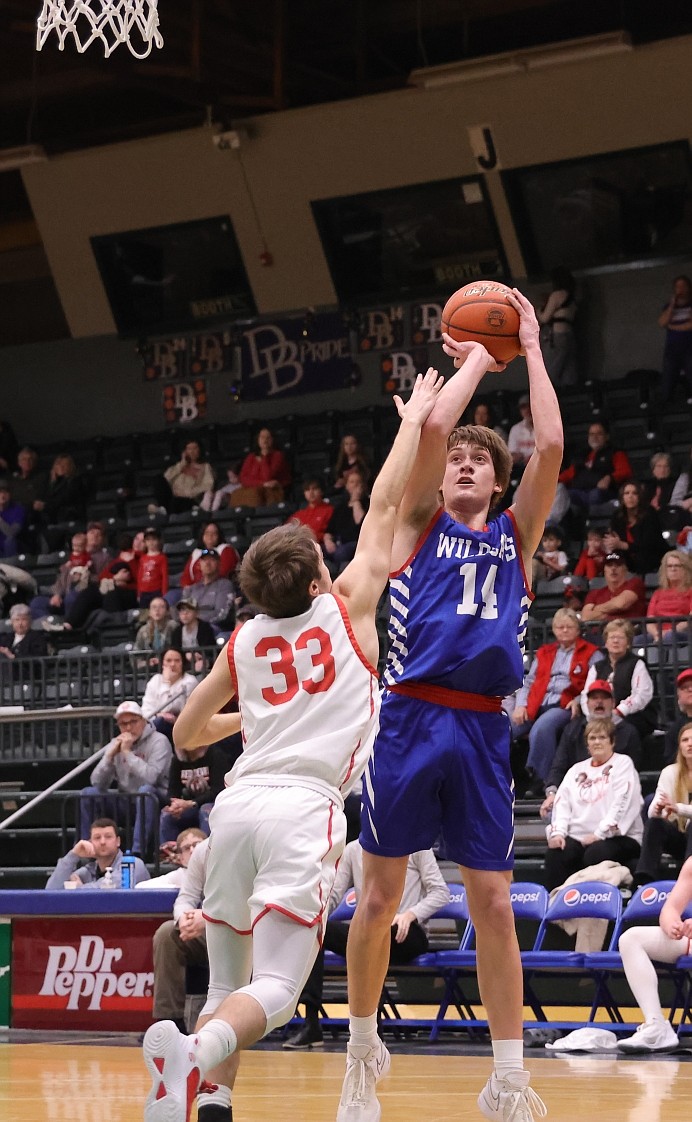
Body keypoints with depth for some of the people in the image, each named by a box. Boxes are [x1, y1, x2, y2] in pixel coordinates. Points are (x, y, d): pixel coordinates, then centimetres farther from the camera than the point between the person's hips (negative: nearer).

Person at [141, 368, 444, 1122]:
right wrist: (413, 421, 26)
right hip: (303, 807, -4)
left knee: (230, 984, 13)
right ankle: (191, 1055, -41)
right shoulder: (346, 608, 10)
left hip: (238, 803, 4)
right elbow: (384, 505, 15)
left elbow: (185, 733, 27)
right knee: (273, 991, -12)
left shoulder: (245, 641, 18)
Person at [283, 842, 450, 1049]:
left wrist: (410, 915, -18)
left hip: (407, 934, -5)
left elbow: (440, 892, -1)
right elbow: (332, 897, 12)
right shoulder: (353, 849, 16)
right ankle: (311, 1022, -26)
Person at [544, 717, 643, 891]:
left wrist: (599, 834, -16)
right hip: (578, 836, 4)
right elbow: (562, 803, 13)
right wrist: (558, 832, -6)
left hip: (617, 836, -4)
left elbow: (622, 803, -7)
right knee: (555, 854, -25)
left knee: (595, 854, -35)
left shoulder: (623, 763, 7)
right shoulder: (577, 770, 24)